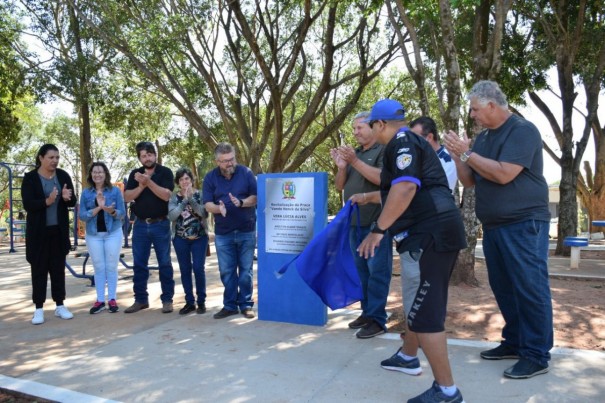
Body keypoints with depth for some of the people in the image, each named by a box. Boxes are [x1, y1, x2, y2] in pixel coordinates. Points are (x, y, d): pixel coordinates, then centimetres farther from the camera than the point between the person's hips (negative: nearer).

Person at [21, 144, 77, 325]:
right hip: (38, 231, -3)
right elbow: (27, 204, -15)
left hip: (59, 230, 3)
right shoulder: (30, 178, -6)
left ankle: (60, 306, 17)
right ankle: (39, 309, 11)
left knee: (58, 268, 8)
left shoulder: (63, 176, 2)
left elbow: (73, 202, 1)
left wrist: (67, 197, -22)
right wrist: (47, 201, -31)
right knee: (39, 269, 3)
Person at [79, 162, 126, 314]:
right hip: (93, 235, 2)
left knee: (111, 267, 3)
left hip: (113, 233, -1)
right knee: (98, 268, 5)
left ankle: (112, 299, 11)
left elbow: (122, 214, -3)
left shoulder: (115, 190, -1)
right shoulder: (86, 193, 3)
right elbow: (82, 215, -4)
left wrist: (111, 211, -24)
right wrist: (99, 208, -18)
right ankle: (100, 300, 12)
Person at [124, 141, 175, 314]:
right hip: (140, 224, 4)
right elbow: (127, 197, -1)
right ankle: (140, 299, 19)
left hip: (161, 224, -3)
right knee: (139, 264, 8)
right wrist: (141, 186, -15)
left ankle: (167, 300, 10)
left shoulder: (165, 172, -3)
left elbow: (167, 195, -16)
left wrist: (149, 182, -24)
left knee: (164, 263, 3)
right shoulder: (135, 174, 9)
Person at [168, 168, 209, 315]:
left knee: (198, 268, -5)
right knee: (185, 270, 5)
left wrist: (191, 198, -21)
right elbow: (171, 216, -13)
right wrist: (184, 200, -19)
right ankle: (189, 302, 16)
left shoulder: (200, 194, 0)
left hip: (199, 237, -1)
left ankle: (201, 301, 9)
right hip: (180, 239, 2)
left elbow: (204, 213, -14)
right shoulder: (174, 197, 2)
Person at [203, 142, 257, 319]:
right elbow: (207, 204, -4)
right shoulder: (210, 177, 0)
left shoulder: (246, 172, -4)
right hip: (223, 232, 2)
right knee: (226, 271, 7)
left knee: (245, 269, 5)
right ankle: (229, 305, 18)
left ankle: (246, 304, 15)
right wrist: (219, 208, -26)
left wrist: (241, 203, -21)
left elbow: (257, 197, -3)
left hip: (246, 230, -1)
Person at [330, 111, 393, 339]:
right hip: (355, 223, 8)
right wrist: (341, 167, -4)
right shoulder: (354, 153, 18)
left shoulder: (384, 150, -4)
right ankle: (367, 312, 19)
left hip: (376, 223, -7)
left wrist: (355, 161, -23)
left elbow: (383, 178, -20)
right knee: (362, 270, 11)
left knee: (377, 271, -6)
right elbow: (340, 186, 15)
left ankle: (377, 320, -3)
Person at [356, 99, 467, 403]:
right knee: (420, 302, 23)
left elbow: (405, 188, -26)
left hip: (429, 234, -11)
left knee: (424, 311, -6)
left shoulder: (401, 141, -8)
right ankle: (408, 357, 41)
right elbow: (395, 190, 39)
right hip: (434, 232, 11)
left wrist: (378, 230, -25)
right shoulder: (411, 143, 24)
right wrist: (368, 198, 52)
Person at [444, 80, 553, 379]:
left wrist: (467, 153, -15)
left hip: (524, 224, -8)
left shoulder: (522, 130, -11)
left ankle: (537, 355, 5)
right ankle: (514, 342, 25)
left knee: (530, 288, -4)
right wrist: (458, 156, -2)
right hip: (494, 226, 8)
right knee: (503, 287, 13)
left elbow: (503, 174, -23)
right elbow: (469, 181, 13)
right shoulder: (483, 137, 13)